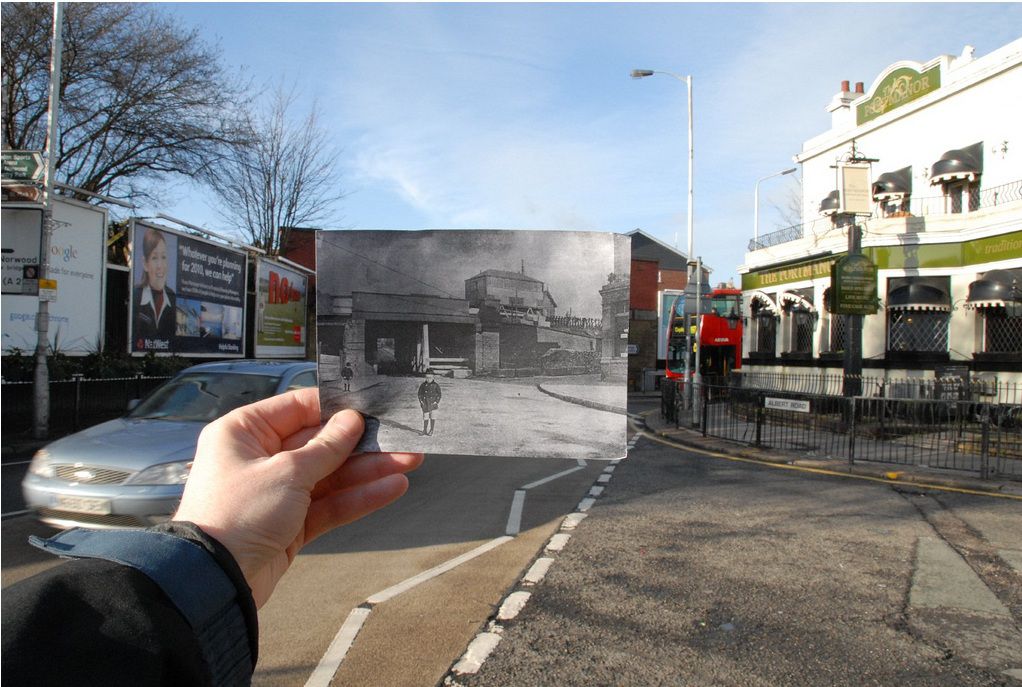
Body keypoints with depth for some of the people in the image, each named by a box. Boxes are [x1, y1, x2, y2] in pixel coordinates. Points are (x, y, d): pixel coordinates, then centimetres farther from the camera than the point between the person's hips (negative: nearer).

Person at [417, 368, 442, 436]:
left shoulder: (436, 385, -2)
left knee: (433, 417, -1)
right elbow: (420, 394, 10)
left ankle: (431, 431, 11)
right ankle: (425, 430, 18)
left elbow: (439, 394, 2)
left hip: (433, 403, -1)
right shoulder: (423, 385, 3)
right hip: (425, 403, 1)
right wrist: (421, 401, -1)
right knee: (425, 417, 4)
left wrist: (436, 402, -7)